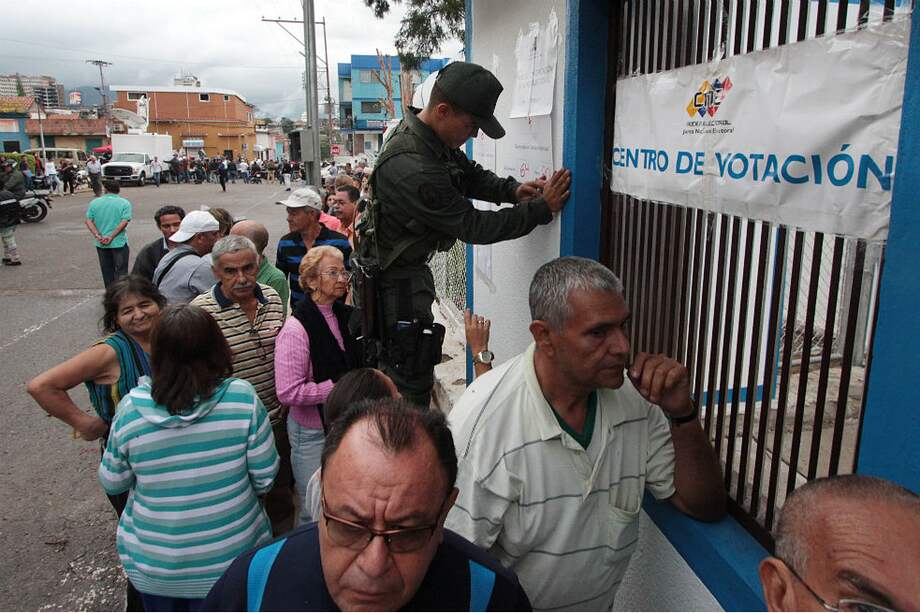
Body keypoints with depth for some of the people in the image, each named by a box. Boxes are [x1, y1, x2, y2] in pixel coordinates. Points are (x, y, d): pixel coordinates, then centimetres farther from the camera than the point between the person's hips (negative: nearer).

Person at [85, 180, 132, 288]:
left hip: (101, 244, 3)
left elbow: (88, 221, -3)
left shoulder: (94, 202, 3)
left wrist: (98, 236, -9)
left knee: (107, 271, 15)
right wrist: (111, 237, -15)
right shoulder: (125, 203, -6)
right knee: (121, 271, 4)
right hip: (119, 243, -3)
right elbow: (124, 222, -16)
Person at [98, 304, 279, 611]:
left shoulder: (131, 408, -18)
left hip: (153, 567, 1)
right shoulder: (242, 398, -22)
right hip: (231, 560, -1)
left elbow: (112, 483, -3)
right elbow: (265, 477, -13)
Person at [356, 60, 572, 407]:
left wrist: (512, 190, -8)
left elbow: (470, 174, 12)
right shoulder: (413, 170, -33)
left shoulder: (425, 131, -2)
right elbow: (473, 227, -26)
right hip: (396, 279, -10)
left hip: (411, 268, 10)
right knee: (412, 381, -2)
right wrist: (542, 209, -21)